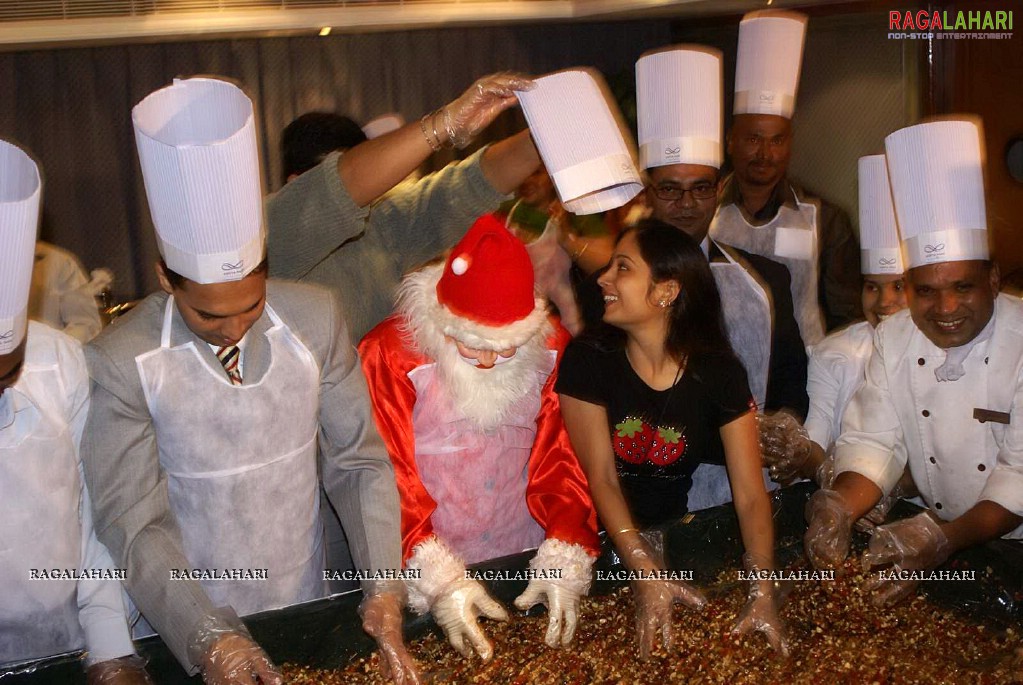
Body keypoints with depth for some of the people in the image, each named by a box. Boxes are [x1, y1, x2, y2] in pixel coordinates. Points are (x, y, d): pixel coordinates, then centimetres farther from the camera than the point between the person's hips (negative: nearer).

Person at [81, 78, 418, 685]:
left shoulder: (316, 318, -11)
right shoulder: (121, 363, -18)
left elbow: (359, 461, -6)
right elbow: (133, 522, -15)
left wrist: (384, 591, -16)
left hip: (310, 606, 3)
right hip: (194, 624, -2)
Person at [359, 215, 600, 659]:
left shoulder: (550, 348, -2)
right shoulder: (390, 355, -13)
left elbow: (562, 457, -2)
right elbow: (386, 477, -14)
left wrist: (565, 563, -13)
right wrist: (437, 577, -24)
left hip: (529, 564, 3)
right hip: (422, 573, -3)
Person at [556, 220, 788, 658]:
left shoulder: (720, 374, -7)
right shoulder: (588, 359, -11)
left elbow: (751, 493, -10)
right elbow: (601, 479, -14)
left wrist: (763, 590, -24)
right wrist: (645, 573, -26)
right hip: (601, 540, -2)